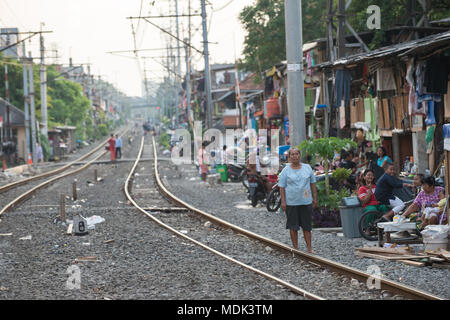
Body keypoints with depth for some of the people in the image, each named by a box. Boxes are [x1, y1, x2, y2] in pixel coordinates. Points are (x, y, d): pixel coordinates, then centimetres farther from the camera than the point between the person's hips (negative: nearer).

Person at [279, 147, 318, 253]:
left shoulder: (307, 168, 7)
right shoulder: (286, 170, 1)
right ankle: (295, 248, 13)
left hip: (306, 202, 2)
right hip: (291, 203, -1)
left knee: (307, 226, 5)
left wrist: (315, 198, 9)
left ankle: (309, 248, 12)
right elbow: (282, 187, 0)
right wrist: (283, 202, -7)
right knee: (293, 226, 4)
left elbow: (313, 183, 13)